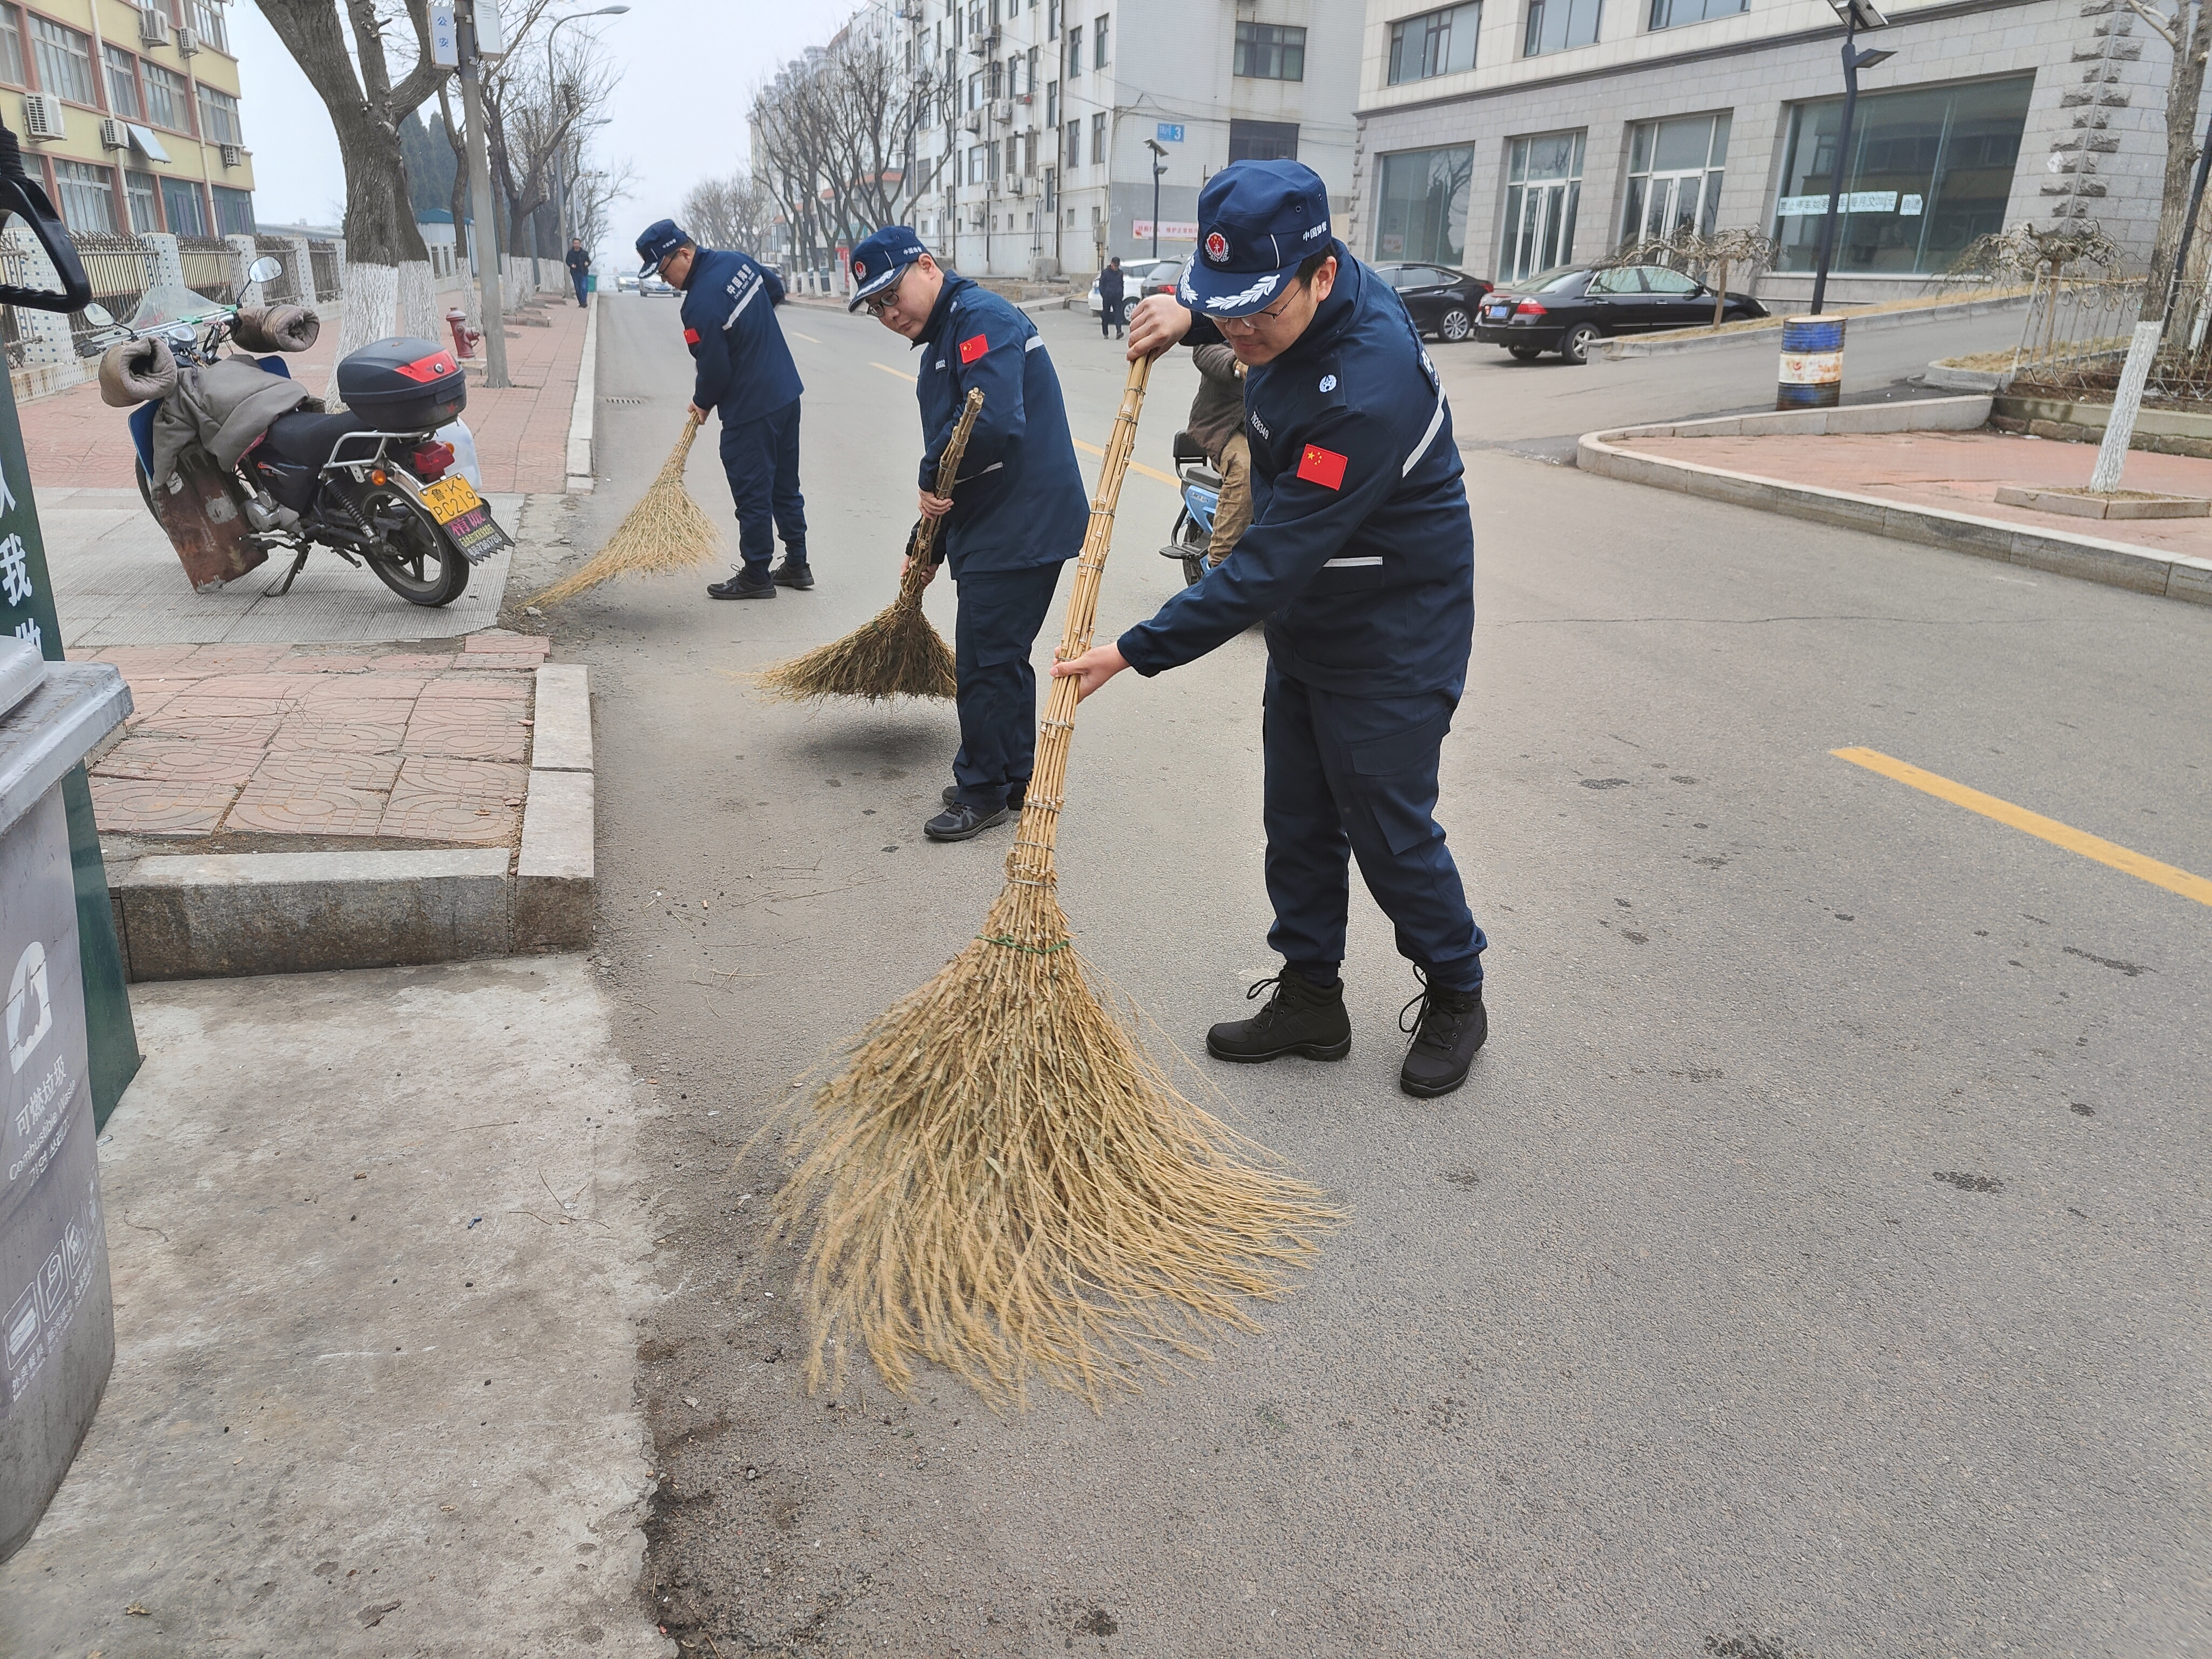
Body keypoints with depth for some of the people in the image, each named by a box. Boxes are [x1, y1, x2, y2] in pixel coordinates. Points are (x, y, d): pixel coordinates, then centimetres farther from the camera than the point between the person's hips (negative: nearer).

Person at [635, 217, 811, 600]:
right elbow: (776, 289, 21)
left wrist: (703, 403, 2)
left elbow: (715, 369, -16)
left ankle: (756, 575, 11)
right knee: (785, 483, 16)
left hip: (750, 409, -9)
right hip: (787, 389, 9)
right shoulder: (735, 260, 3)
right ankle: (796, 564, 24)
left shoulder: (700, 305, -22)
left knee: (752, 492, 2)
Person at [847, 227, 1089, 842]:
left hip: (1021, 530, -10)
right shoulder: (941, 337, 20)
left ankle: (983, 790, 12)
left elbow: (994, 423, -30)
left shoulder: (981, 318, -13)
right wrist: (929, 544, 20)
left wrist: (932, 476, -14)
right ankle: (1014, 780, 29)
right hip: (992, 528, 10)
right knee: (1003, 656, 17)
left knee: (986, 660, -2)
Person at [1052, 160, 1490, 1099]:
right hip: (1305, 628, 9)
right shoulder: (1298, 305, -5)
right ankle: (1311, 996, 30)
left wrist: (1138, 652, -28)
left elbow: (1271, 564, -32)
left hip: (1390, 648, -9)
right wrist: (1189, 316, 0)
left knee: (1390, 833, 5)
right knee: (1298, 823, 14)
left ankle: (1456, 997, 29)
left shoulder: (1369, 392, -33)